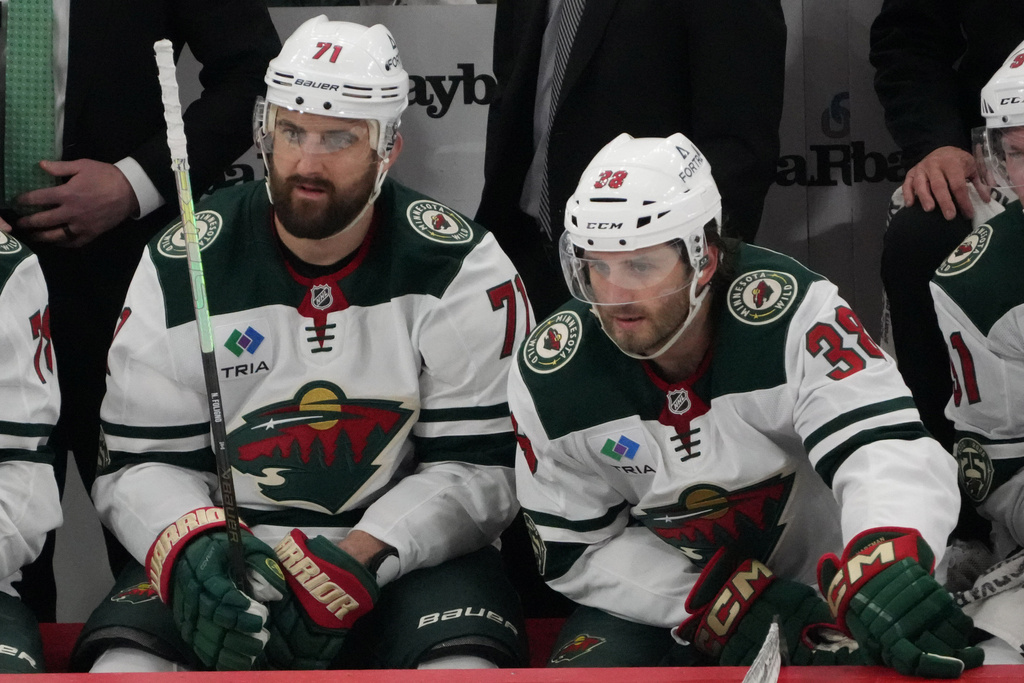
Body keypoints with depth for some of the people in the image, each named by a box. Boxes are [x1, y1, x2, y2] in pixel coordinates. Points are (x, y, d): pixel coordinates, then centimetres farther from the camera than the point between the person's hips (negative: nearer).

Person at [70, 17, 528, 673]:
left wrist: (363, 558, -23)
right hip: (230, 550, 1)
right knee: (125, 666, -27)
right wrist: (197, 548, -21)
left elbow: (479, 467, -7)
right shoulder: (180, 269, -1)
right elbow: (138, 463, 1)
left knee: (464, 667, -33)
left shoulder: (461, 269, -6)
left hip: (410, 553, -1)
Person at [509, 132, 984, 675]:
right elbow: (573, 550, -7)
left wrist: (883, 574, -57)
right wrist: (727, 605, -21)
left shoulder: (790, 313, -24)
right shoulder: (550, 378, -14)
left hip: (812, 586, -2)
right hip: (660, 604, 2)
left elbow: (885, 448, -34)